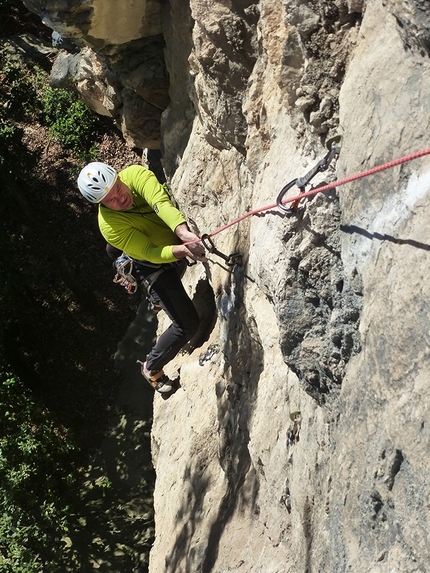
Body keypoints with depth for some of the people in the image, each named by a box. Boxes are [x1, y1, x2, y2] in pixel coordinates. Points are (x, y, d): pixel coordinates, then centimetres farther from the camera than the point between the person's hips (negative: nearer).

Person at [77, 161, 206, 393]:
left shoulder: (135, 174, -28)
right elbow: (150, 253, -33)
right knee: (187, 324, -9)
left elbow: (161, 203, -45)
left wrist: (184, 234, -62)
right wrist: (181, 250, -52)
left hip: (178, 232, 5)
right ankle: (152, 368, 16)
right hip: (157, 265, -5)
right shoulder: (110, 225, -35)